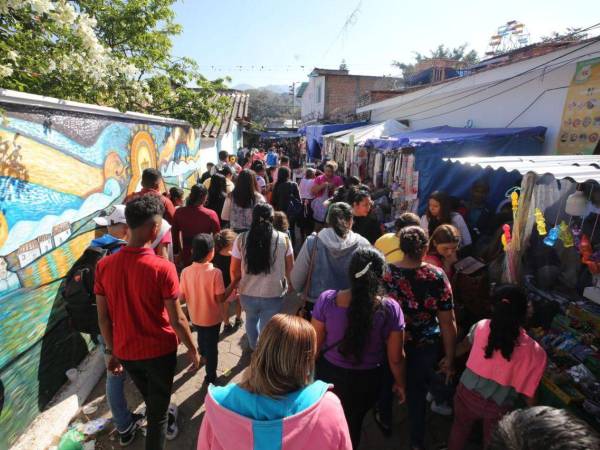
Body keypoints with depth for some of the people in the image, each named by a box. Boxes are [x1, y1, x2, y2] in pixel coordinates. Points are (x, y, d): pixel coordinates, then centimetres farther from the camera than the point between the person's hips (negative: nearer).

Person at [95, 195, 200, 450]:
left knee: (151, 399, 31)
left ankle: (167, 421, 59)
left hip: (126, 352, 5)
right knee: (157, 411, 17)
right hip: (159, 351, -5)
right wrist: (192, 350, -3)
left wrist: (112, 351, 12)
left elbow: (103, 317, -3)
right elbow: (177, 320, -19)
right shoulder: (163, 269, -26)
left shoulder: (104, 266, -12)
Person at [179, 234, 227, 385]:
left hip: (195, 316, 4)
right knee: (211, 346, 15)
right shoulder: (215, 272, -27)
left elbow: (182, 299, -9)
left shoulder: (185, 272, -16)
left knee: (201, 338, 32)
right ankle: (210, 377, 31)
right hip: (212, 318, -4)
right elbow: (220, 299, -22)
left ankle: (203, 355, 60)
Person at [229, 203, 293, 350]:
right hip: (273, 294, -3)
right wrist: (285, 282, 21)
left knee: (251, 319, 31)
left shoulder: (241, 239, -10)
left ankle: (254, 347, 55)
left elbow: (234, 270, -3)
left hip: (248, 293, 3)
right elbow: (290, 267, 1)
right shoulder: (283, 239, -11)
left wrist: (235, 284, 17)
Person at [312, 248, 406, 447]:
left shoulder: (327, 300, -24)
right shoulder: (390, 309, -24)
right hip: (366, 380, 0)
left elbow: (316, 344, -12)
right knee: (353, 425, 31)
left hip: (329, 374, 0)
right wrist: (400, 383, 8)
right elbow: (396, 358, -12)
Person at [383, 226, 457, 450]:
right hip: (425, 346, 1)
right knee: (417, 394, 26)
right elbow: (448, 322, -14)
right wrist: (450, 358, -1)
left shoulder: (385, 273, -20)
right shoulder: (437, 276, -19)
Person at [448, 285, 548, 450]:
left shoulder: (481, 326, -18)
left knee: (460, 428, 31)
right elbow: (529, 393, -13)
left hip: (467, 393, 2)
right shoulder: (534, 352, -25)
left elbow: (464, 346, 3)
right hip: (498, 407, -2)